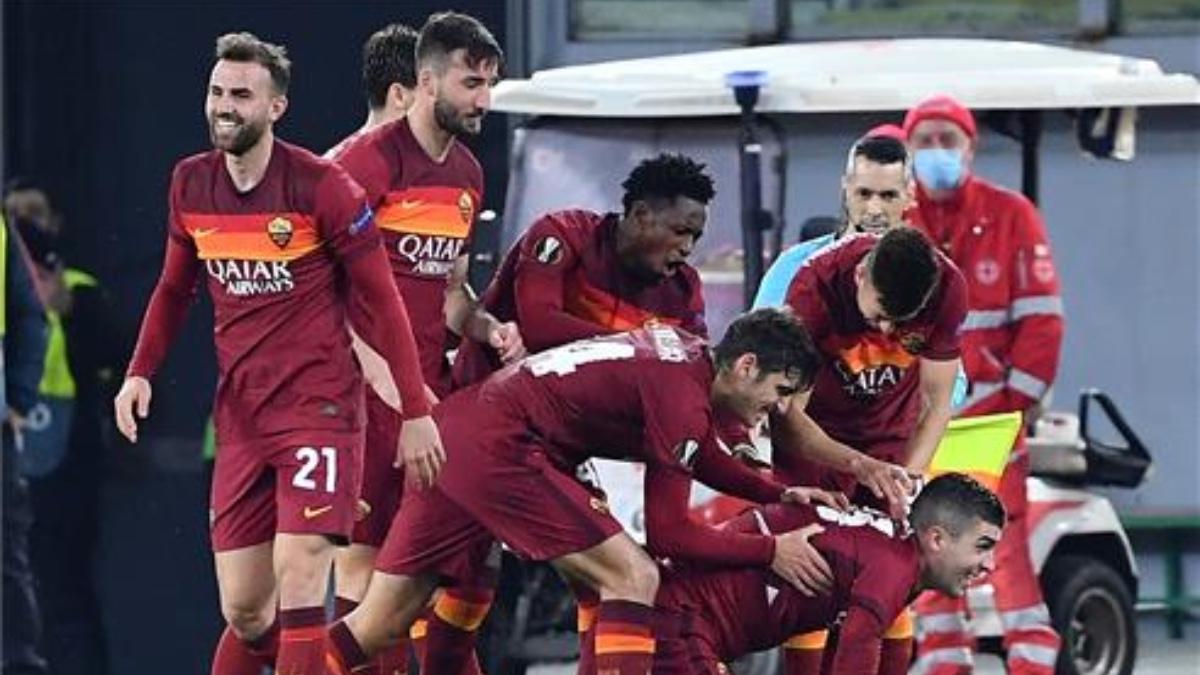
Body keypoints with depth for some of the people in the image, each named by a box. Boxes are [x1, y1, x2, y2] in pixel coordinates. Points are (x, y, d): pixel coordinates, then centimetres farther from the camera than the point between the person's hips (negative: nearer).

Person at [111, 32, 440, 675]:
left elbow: (382, 299, -6)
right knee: (244, 614, 3)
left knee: (298, 574, -17)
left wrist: (416, 411, -7)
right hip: (239, 419, 5)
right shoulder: (190, 185, 6)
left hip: (319, 406, -5)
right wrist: (140, 372, 9)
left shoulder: (321, 185, -10)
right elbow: (174, 287, 22)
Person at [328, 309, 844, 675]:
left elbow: (700, 457, 36)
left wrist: (779, 495, 28)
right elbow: (667, 533, -10)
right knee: (633, 578, -9)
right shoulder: (685, 397, -13)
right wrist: (770, 553, -3)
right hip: (497, 448, -10)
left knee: (377, 627, 9)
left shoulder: (687, 352, 15)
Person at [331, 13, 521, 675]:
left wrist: (488, 329, 3)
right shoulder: (369, 160, -11)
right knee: (366, 556, -7)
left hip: (433, 383, 8)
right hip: (370, 388, -8)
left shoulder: (466, 174, 15)